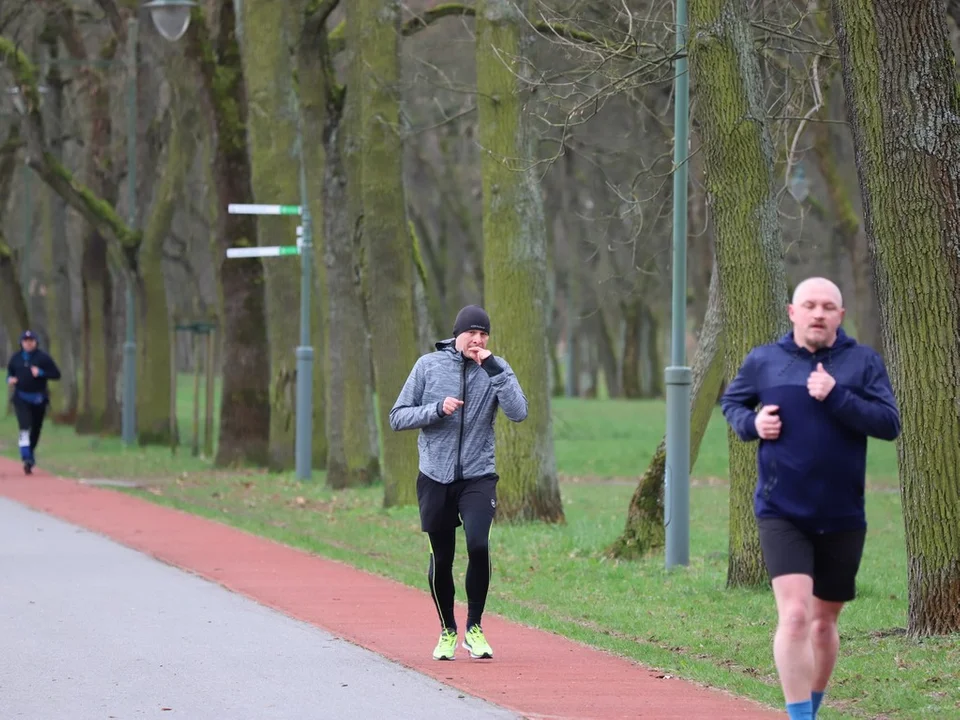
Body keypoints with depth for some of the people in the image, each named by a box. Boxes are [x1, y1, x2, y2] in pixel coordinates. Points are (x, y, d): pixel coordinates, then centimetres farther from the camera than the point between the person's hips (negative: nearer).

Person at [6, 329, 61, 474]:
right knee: (24, 426, -18)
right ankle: (27, 458, -24)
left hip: (38, 398, 0)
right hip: (21, 398, 0)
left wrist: (40, 373, -19)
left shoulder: (43, 357, -2)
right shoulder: (15, 358, 6)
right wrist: (10, 379, -4)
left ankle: (30, 454, 32)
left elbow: (56, 374, -4)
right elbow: (10, 372, 19)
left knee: (36, 429, 9)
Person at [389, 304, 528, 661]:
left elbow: (518, 412, -14)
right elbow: (398, 417, 2)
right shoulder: (429, 366, 1)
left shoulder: (497, 369, 2)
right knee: (441, 559, 5)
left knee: (478, 545, -19)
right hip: (435, 478, 1)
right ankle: (447, 631, 25)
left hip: (478, 477, -1)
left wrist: (493, 369, -19)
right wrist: (437, 409, -14)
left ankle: (474, 628, -3)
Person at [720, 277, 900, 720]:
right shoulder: (763, 361, 1)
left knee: (824, 621, 14)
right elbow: (731, 402, 18)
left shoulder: (864, 362, 0)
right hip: (782, 513, -2)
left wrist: (837, 398, -21)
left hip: (842, 517, 2)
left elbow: (890, 423, -9)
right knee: (794, 616, -18)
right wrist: (750, 423, -5)